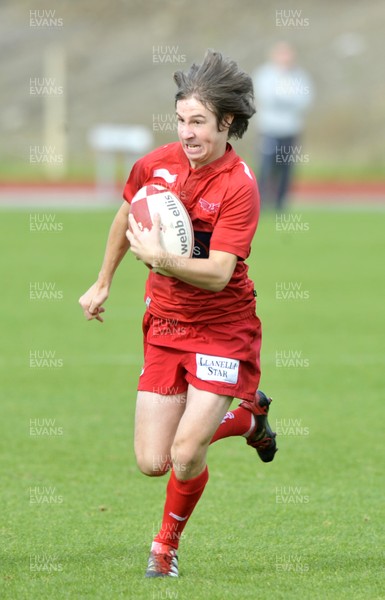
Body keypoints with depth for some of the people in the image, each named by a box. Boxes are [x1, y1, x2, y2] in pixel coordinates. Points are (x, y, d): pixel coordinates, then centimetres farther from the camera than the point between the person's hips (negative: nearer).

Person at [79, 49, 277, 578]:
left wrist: (160, 258, -38)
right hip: (165, 326, 5)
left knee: (185, 455, -16)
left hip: (223, 330, -5)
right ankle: (246, 416, 28)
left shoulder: (239, 186, -18)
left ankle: (166, 546, 15)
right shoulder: (156, 164, -2)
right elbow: (127, 217, 20)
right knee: (152, 462, -1)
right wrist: (103, 283, 24)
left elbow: (218, 273, -25)